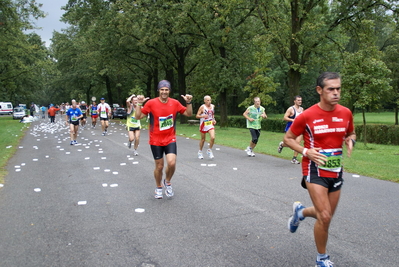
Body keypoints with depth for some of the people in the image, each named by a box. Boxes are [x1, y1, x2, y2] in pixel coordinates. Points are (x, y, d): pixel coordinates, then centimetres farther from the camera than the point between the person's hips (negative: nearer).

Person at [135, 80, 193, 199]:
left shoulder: (175, 103, 0)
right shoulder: (151, 103, -7)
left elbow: (188, 114, 8)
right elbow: (138, 116, -3)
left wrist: (189, 102, -6)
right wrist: (139, 104, -15)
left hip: (170, 139, 1)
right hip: (156, 140, -1)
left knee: (171, 163, -16)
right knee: (159, 166, 6)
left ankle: (167, 182, 14)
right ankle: (158, 188, 32)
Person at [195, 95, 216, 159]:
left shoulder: (212, 106, 6)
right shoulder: (202, 107, -9)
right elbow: (197, 116, -10)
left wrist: (214, 120, 7)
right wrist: (203, 116, -27)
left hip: (210, 124, 3)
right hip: (203, 125, -3)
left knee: (213, 138, -15)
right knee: (203, 139, 8)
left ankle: (209, 150, 6)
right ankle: (200, 151, 29)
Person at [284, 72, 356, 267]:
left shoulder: (346, 113, -2)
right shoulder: (307, 116, -14)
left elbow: (351, 133, 17)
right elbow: (288, 139, -3)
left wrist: (350, 141, -7)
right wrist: (306, 151, -19)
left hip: (336, 171, 5)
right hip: (315, 170, -5)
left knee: (325, 216, 14)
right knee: (325, 217, -11)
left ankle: (300, 211, 47)